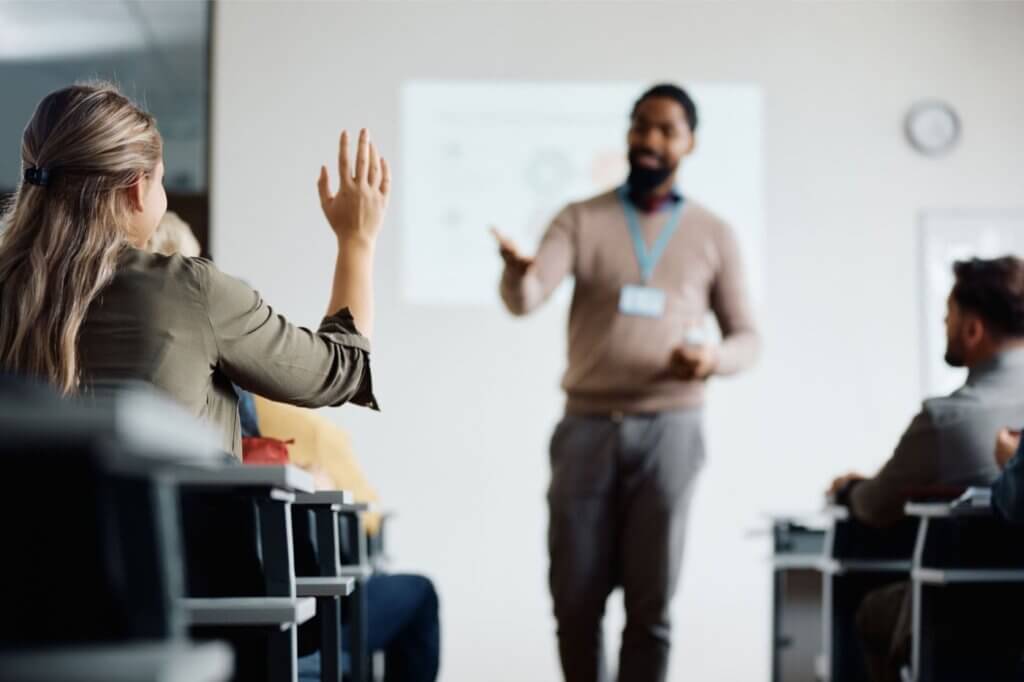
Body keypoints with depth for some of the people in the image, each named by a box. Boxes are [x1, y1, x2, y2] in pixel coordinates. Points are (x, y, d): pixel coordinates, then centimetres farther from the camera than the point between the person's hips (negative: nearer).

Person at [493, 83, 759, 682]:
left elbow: (747, 338, 10)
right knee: (575, 597, 3)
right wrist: (517, 272, -35)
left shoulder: (714, 234, 9)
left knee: (651, 601, -1)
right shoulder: (580, 220, 6)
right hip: (586, 428, 0)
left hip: (668, 429, 0)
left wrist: (714, 359, -13)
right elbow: (527, 299, -10)